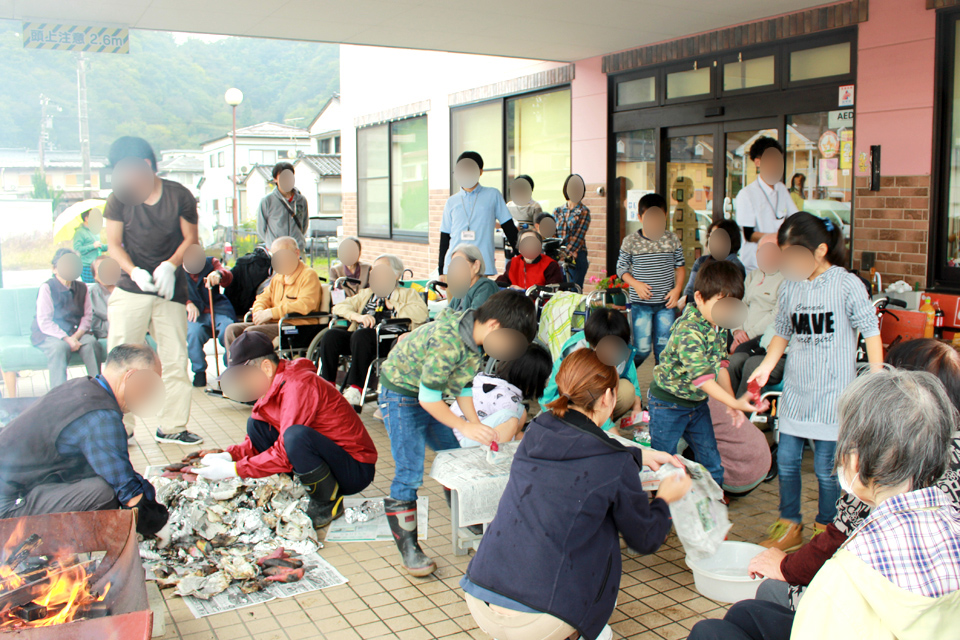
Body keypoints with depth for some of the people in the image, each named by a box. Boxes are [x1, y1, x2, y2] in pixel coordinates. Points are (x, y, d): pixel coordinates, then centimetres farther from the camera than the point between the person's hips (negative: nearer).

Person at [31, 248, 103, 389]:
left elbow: (87, 316, 4)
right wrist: (66, 339, -20)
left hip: (76, 332, 4)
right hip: (48, 334, -3)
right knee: (59, 347, -35)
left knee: (91, 343, -26)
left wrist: (76, 336, -15)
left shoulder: (81, 288, 8)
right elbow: (44, 321, -11)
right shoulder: (47, 288, -6)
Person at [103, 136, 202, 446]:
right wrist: (133, 271, -15)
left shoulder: (179, 195, -1)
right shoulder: (119, 199, 1)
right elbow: (113, 244, 3)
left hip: (170, 290, 0)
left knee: (175, 360, 1)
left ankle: (172, 427, 13)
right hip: (130, 290, 0)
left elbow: (191, 239, 4)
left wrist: (169, 265, -13)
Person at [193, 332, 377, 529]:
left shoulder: (299, 386, -23)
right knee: (256, 423, 4)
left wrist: (232, 470, -22)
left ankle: (329, 504, -11)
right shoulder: (274, 386, 5)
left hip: (355, 470, -9)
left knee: (296, 436, -36)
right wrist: (227, 455, -7)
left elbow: (284, 452, -27)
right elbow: (260, 438, 10)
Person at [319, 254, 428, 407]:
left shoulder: (407, 294, 21)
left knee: (361, 335, -36)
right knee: (330, 335, -23)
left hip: (388, 339, -5)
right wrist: (357, 316, -1)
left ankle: (354, 390, -34)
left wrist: (393, 306, 4)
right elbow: (339, 307, 19)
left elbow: (422, 314, -1)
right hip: (358, 335, 5)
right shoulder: (367, 294, 34)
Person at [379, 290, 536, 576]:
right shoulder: (448, 342, -35)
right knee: (409, 473, -11)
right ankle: (407, 547, 0)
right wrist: (465, 426, -22)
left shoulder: (474, 335, -6)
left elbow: (463, 386, 4)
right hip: (401, 394, -9)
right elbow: (428, 397, -28)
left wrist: (477, 425, -4)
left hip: (430, 396, 9)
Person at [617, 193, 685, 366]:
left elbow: (680, 266, 11)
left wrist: (677, 288, -4)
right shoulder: (630, 241, -4)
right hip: (640, 303, -2)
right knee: (642, 348, -3)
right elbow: (621, 269, 3)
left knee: (664, 347, 7)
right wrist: (635, 283, -13)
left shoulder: (672, 239, 2)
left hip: (666, 303, 2)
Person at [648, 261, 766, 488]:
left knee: (712, 463, 14)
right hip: (669, 403, -8)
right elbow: (701, 376, -35)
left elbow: (720, 365, 5)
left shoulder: (719, 325, -1)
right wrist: (734, 403, -39)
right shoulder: (688, 331, -30)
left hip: (698, 402, 8)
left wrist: (732, 399, -5)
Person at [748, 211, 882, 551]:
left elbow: (871, 334, -3)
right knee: (786, 460, 9)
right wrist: (766, 366, -1)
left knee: (826, 466, 2)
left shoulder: (848, 285, -8)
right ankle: (789, 526, 25)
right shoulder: (789, 288, 5)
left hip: (832, 391, -5)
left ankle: (825, 531, 22)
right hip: (795, 389, 5)